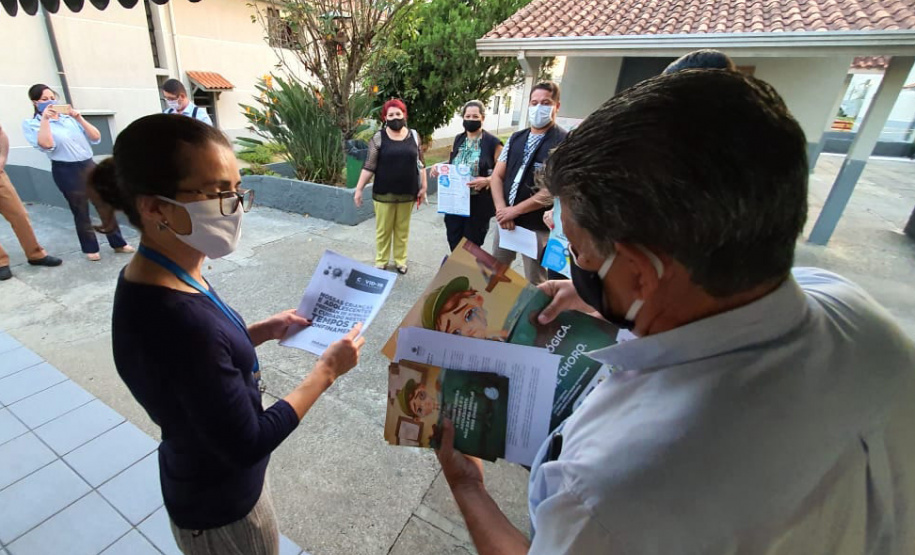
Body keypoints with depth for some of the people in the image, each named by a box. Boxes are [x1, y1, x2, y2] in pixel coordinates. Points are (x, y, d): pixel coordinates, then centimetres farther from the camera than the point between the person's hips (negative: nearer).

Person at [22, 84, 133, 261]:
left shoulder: (70, 118, 11)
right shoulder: (31, 124, 0)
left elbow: (96, 137, 4)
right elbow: (46, 145, -16)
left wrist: (79, 118, -6)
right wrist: (45, 118, -14)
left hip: (89, 165, 3)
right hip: (66, 171, -3)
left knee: (106, 205, 5)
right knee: (81, 211, 5)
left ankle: (118, 243, 15)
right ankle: (90, 248, 18)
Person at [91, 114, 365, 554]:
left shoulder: (158, 281, -10)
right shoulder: (177, 319, -38)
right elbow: (249, 444, -28)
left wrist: (260, 332, -3)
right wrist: (328, 369, -21)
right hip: (222, 504, -7)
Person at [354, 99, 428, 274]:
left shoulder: (414, 136, 4)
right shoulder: (379, 138, -4)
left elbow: (420, 164, 8)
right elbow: (369, 166, -4)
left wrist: (423, 187, 4)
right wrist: (359, 189, -7)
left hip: (407, 193, 2)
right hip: (384, 193, -2)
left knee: (402, 229, 11)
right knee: (383, 229, 8)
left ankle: (400, 260, 25)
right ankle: (381, 261, 23)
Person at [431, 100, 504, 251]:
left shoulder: (493, 142, -8)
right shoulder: (458, 139, 10)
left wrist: (486, 181, -27)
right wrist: (438, 168, 0)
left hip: (479, 204, -5)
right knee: (454, 243, 11)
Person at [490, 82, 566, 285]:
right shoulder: (515, 138, 10)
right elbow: (497, 176, 7)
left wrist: (513, 211, -15)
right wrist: (501, 210, -10)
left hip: (537, 227, -6)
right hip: (506, 219, 6)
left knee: (535, 284, 7)